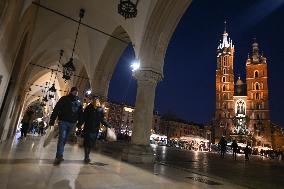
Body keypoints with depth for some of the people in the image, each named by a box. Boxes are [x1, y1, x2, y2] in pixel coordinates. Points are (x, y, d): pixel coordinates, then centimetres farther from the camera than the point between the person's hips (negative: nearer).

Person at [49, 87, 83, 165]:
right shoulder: (64, 99, -1)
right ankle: (59, 156, -12)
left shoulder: (79, 102, 10)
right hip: (63, 121, -4)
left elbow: (80, 113, 12)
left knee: (65, 139, 9)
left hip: (72, 123, 4)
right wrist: (52, 120, -12)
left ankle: (58, 156, 17)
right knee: (62, 138, -12)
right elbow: (56, 109, -6)